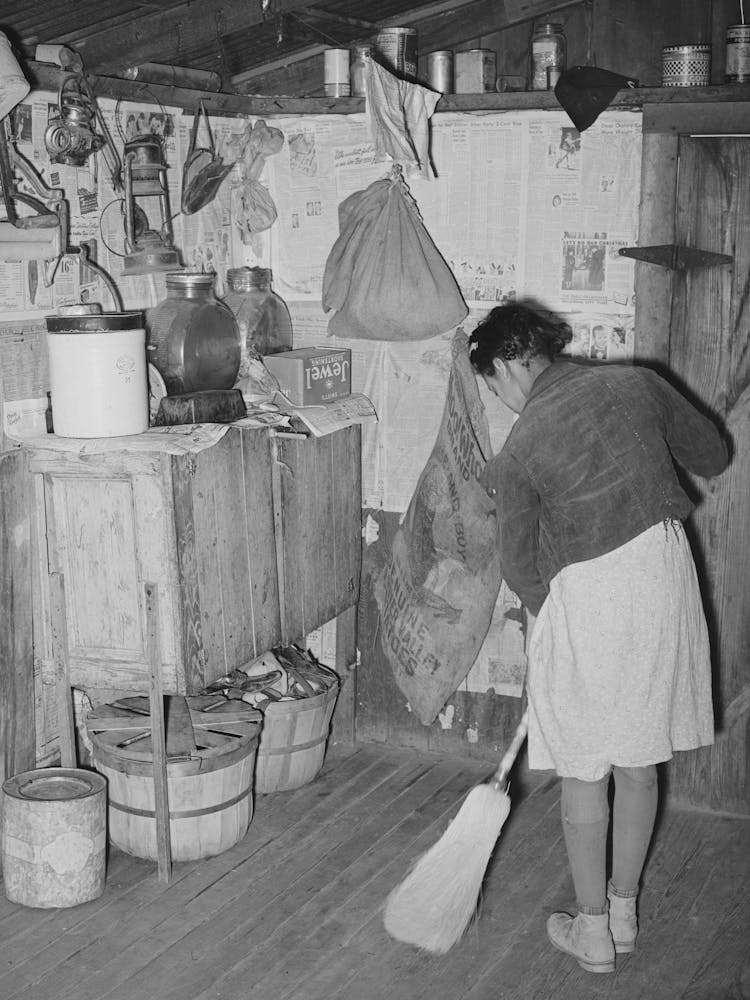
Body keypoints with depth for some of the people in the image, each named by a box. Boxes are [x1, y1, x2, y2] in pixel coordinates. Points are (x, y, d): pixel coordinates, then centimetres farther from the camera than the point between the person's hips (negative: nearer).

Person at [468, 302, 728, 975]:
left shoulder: (517, 453, -7)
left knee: (584, 772, 11)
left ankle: (594, 931, 22)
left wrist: (548, 612, 19)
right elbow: (712, 456, 13)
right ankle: (624, 913, 32)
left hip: (585, 597, -4)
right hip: (667, 573, 5)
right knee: (639, 761, 17)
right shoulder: (635, 382, 1)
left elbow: (520, 566, 1)